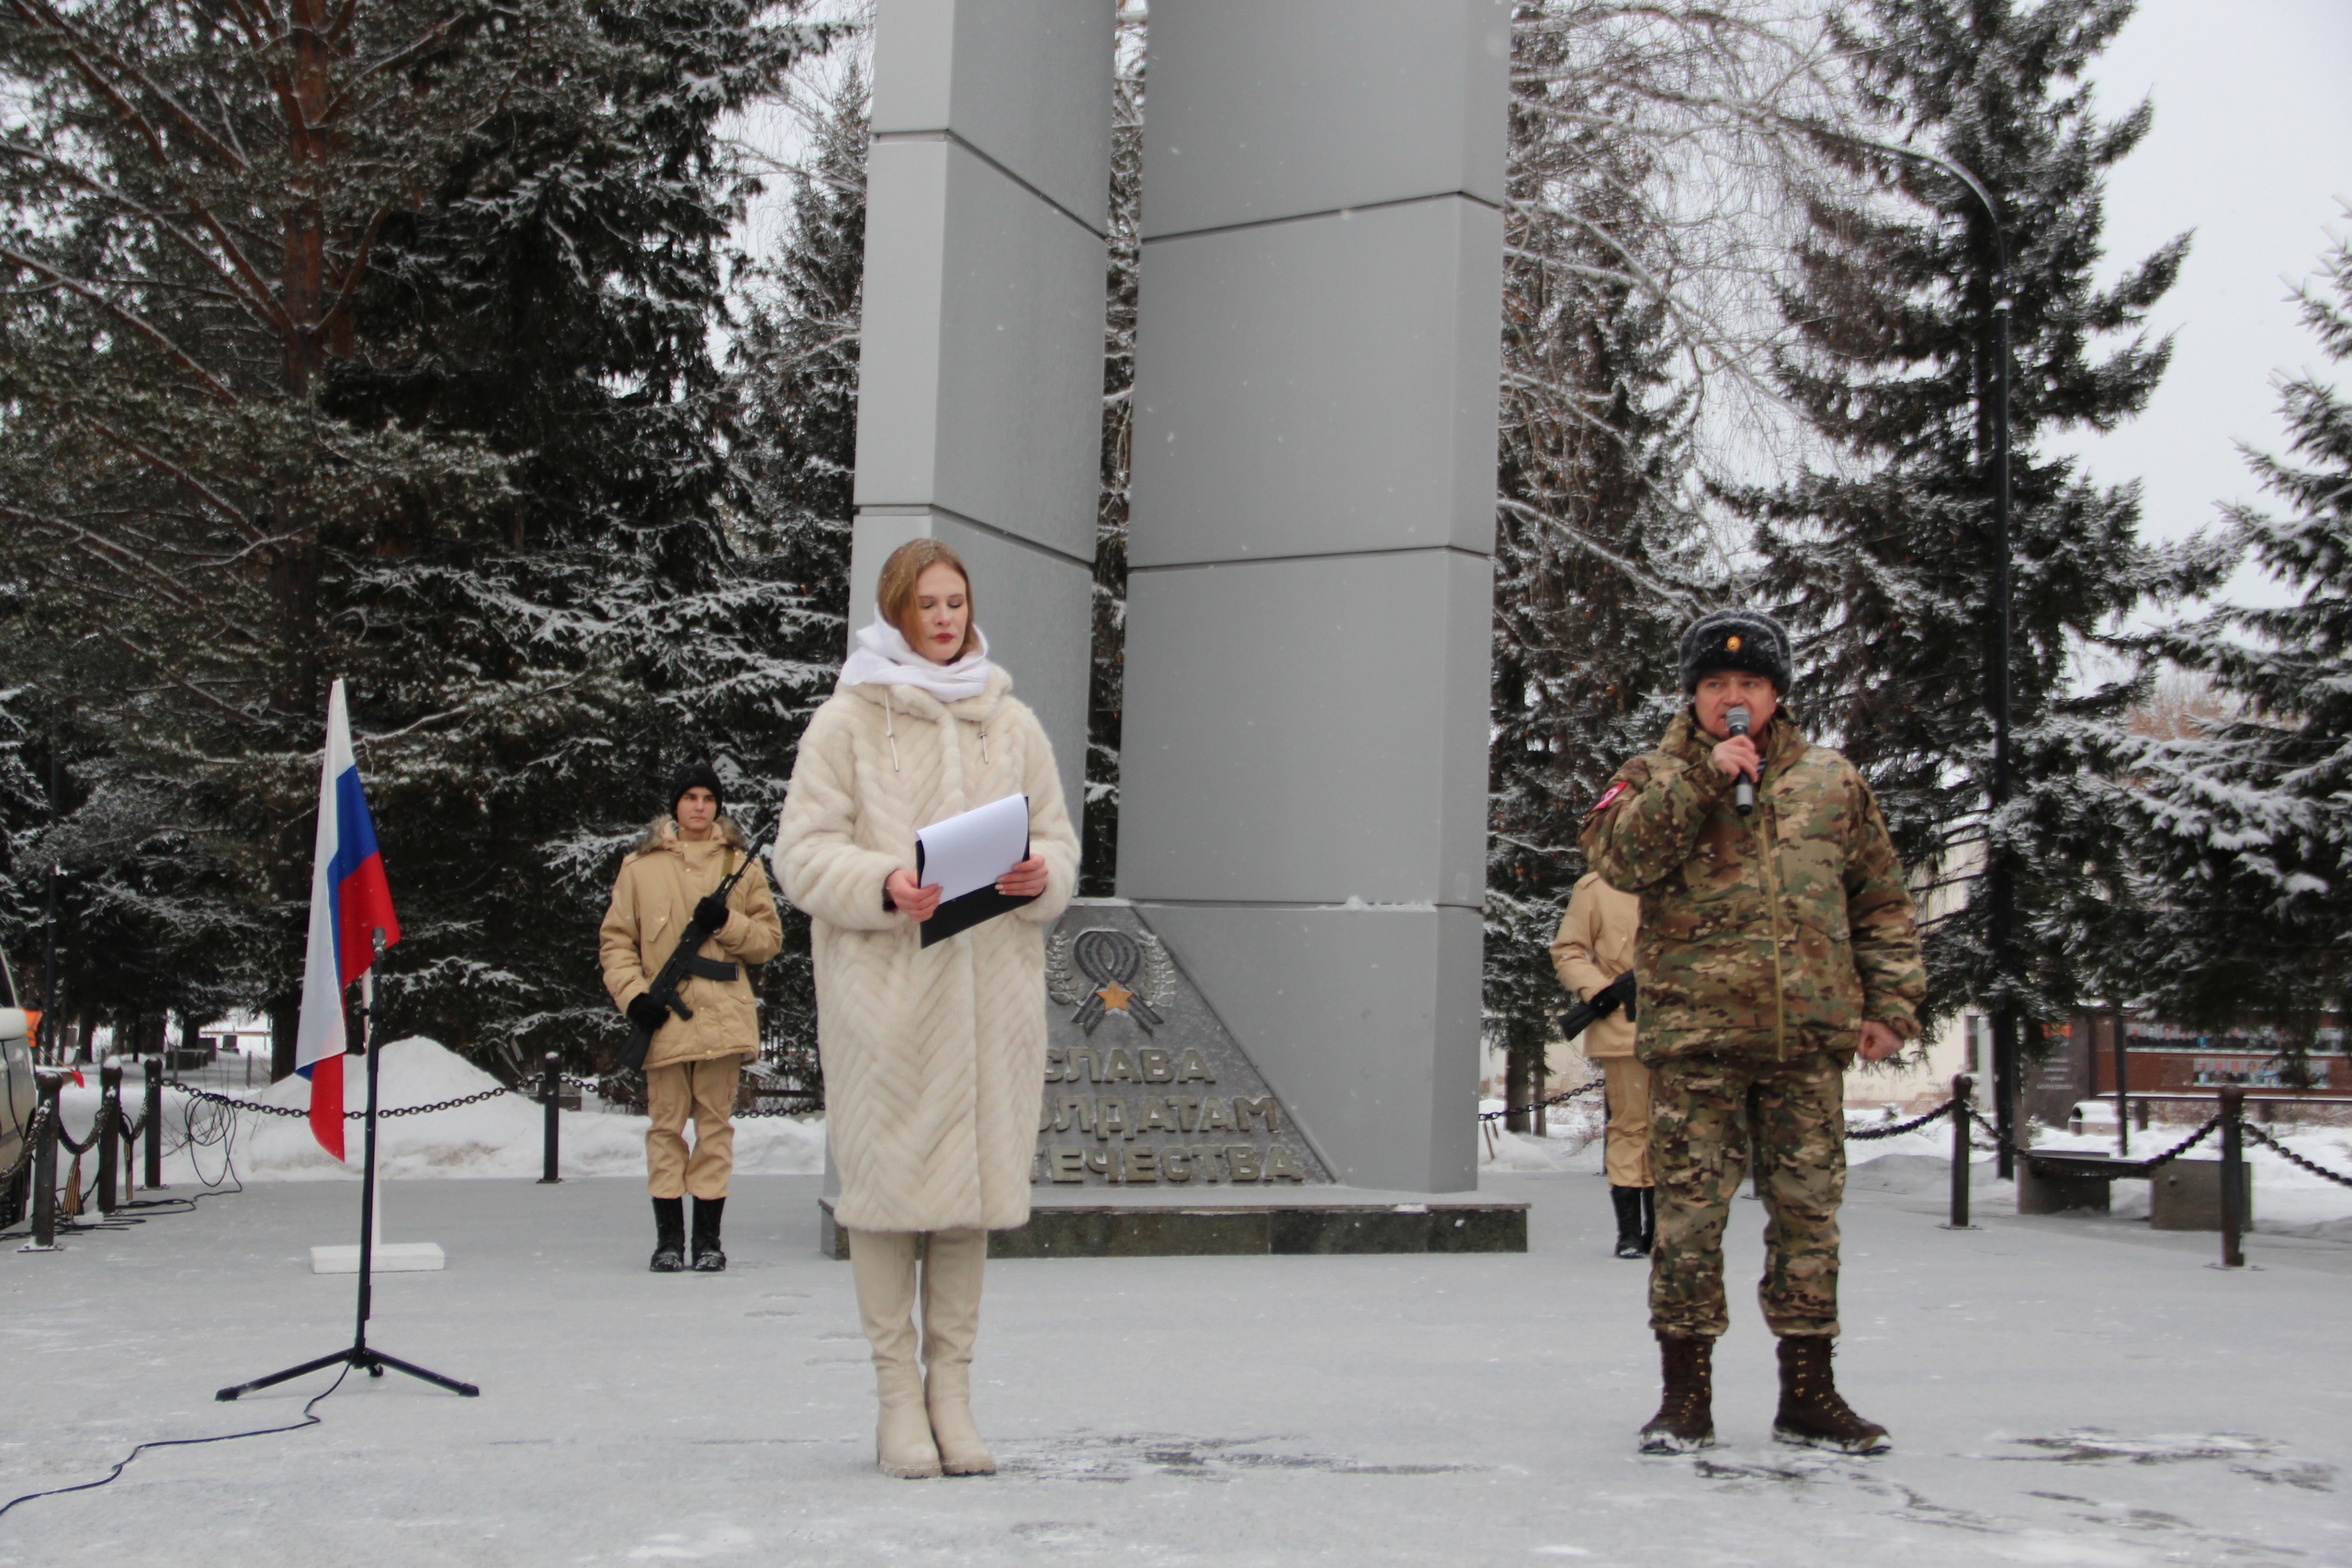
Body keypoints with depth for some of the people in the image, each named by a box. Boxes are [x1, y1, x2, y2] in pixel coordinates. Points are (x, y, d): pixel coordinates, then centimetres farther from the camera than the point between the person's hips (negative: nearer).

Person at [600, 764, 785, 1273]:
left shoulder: (741, 864, 12)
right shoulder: (640, 866, 10)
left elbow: (769, 939, 9)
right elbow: (615, 940, 8)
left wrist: (727, 921, -9)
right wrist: (633, 994, -7)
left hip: (722, 1016, 0)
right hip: (664, 1021, 0)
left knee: (715, 1122, 1)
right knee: (666, 1122, 0)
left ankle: (708, 1236, 6)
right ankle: (668, 1237, 6)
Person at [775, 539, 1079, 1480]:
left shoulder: (1011, 723, 15)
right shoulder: (847, 722, 4)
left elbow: (1058, 839, 15)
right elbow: (804, 853, -1)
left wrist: (1039, 877, -8)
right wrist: (883, 886, -19)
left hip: (989, 985, 3)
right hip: (880, 983, -3)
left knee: (973, 1180, 5)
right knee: (886, 1177, -2)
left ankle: (952, 1390, 14)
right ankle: (898, 1395, 8)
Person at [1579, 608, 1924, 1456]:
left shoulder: (1831, 781, 12)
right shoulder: (1653, 778, 7)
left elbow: (1882, 901, 16)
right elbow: (1618, 855, -14)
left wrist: (1891, 1003, 8)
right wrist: (1703, 775, -16)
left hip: (1811, 1034, 2)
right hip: (1695, 1034, -2)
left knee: (1808, 1207, 7)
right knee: (1689, 1207, -2)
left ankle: (1807, 1391, 19)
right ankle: (1686, 1394, 9)